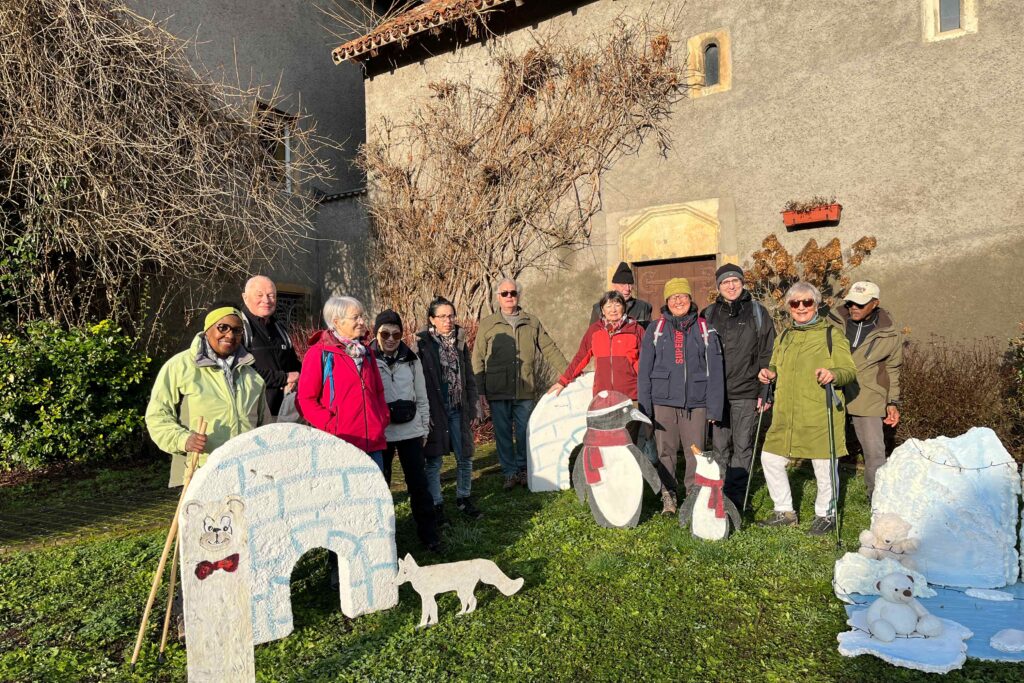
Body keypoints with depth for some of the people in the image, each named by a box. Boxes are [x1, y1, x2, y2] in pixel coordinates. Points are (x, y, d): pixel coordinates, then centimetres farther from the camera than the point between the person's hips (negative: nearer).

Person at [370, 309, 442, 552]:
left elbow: (422, 397, 8)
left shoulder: (411, 360, 3)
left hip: (410, 431, 2)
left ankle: (428, 534, 16)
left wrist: (424, 428, 8)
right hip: (379, 433, -1)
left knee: (419, 484, 4)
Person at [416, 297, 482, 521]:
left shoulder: (460, 342, 8)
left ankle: (464, 499, 28)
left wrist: (472, 410, 10)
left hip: (458, 410, 4)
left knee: (465, 457, 9)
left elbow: (469, 378, 12)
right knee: (434, 461, 5)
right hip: (435, 410, -4)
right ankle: (436, 505, 19)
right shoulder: (423, 344, -6)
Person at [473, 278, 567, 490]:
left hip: (525, 391, 1)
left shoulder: (532, 323, 9)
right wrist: (481, 391, -3)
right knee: (503, 433, 6)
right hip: (498, 392, -1)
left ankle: (523, 469, 26)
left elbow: (550, 350, 10)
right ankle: (510, 472, 20)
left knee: (525, 432, 8)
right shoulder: (487, 325, 3)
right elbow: (478, 360, 2)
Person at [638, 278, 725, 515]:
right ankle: (668, 495, 20)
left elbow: (715, 370, 3)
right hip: (664, 400, 1)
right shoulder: (655, 329, 7)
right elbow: (644, 370, 6)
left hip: (696, 402, 0)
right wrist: (645, 407, 1)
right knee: (665, 452, 5)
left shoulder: (704, 329, 5)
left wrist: (714, 407, -3)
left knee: (696, 452, 3)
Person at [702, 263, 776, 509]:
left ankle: (735, 496, 12)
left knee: (742, 446, 3)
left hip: (746, 393, -1)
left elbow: (768, 355, 2)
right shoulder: (708, 315, 10)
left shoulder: (757, 312, 5)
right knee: (720, 446, 7)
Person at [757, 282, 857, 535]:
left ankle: (825, 514, 28)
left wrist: (834, 374, -26)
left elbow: (850, 370, -5)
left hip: (819, 416, -5)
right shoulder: (783, 337, 14)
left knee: (824, 466, 5)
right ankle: (785, 512, 25)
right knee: (770, 458, 7)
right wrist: (770, 373, 3)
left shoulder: (831, 334, -1)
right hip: (786, 416, 5)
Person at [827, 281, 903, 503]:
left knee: (874, 451, -1)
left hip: (867, 399, -1)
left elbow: (892, 371, 9)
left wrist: (892, 402, 5)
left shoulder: (889, 334, -1)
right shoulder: (834, 321, -2)